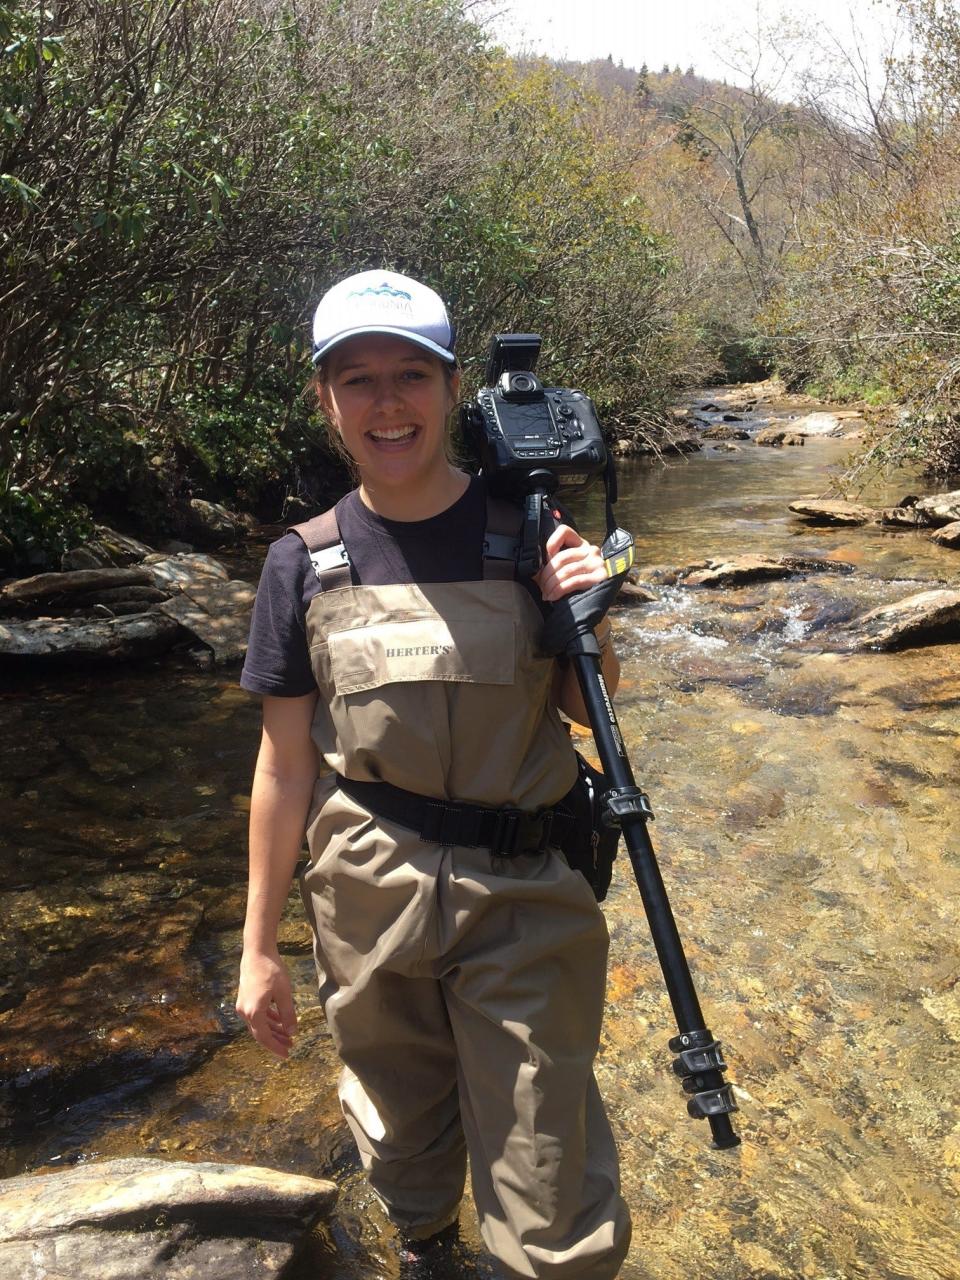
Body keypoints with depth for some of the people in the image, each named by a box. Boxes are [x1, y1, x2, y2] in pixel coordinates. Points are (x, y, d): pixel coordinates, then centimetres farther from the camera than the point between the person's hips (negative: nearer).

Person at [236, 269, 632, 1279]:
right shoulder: (305, 563, -5)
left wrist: (590, 620, -17)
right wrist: (259, 947, 5)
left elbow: (589, 711, 5)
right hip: (369, 898, 2)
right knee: (400, 1137, 25)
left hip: (522, 899, -1)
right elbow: (286, 763, 0)